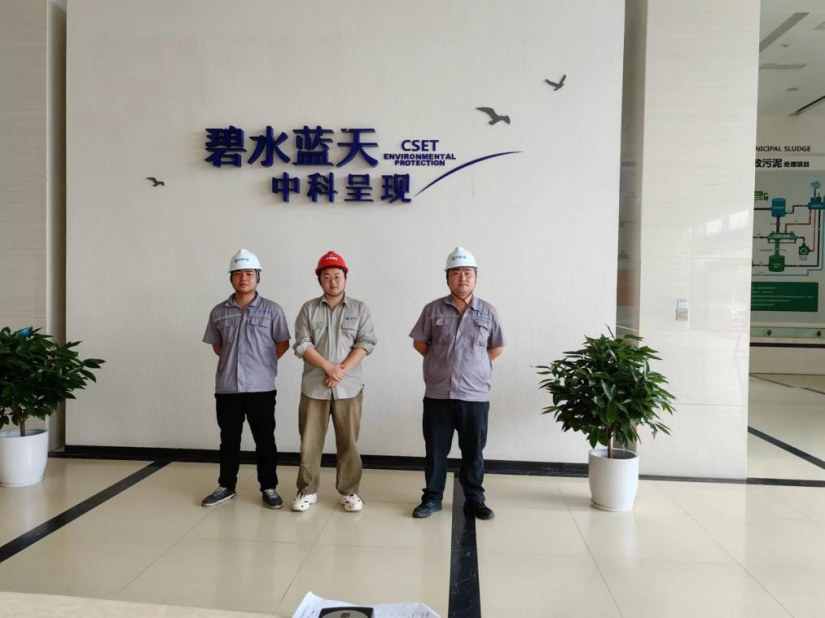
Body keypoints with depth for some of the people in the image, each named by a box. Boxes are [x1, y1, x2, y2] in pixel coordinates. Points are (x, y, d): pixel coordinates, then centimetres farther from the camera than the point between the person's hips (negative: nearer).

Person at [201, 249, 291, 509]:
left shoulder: (272, 310, -2)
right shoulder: (219, 312, 5)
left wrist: (262, 363, 1)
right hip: (227, 387, 3)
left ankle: (269, 488, 19)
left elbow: (283, 343, 3)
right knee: (229, 439, 14)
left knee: (265, 439, 6)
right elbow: (217, 345, 17)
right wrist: (234, 361, 8)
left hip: (261, 387, -2)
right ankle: (226, 486, 29)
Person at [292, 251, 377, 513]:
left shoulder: (359, 309, 5)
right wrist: (328, 367, -15)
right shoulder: (308, 309, 5)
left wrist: (342, 370, -14)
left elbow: (365, 343, -3)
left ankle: (349, 491, 21)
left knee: (348, 441, 7)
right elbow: (302, 345, -3)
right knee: (309, 441, 7)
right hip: (314, 386, 1)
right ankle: (307, 490, 21)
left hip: (349, 386, 0)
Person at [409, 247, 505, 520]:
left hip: (475, 395, 0)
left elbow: (497, 348, 13)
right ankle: (432, 498, 24)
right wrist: (441, 363, 8)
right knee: (435, 449, 9)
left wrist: (475, 366, 9)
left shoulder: (488, 312, 2)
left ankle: (474, 500, 24)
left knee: (473, 451, 9)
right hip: (437, 394, 0)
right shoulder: (433, 310, 0)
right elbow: (419, 343, 10)